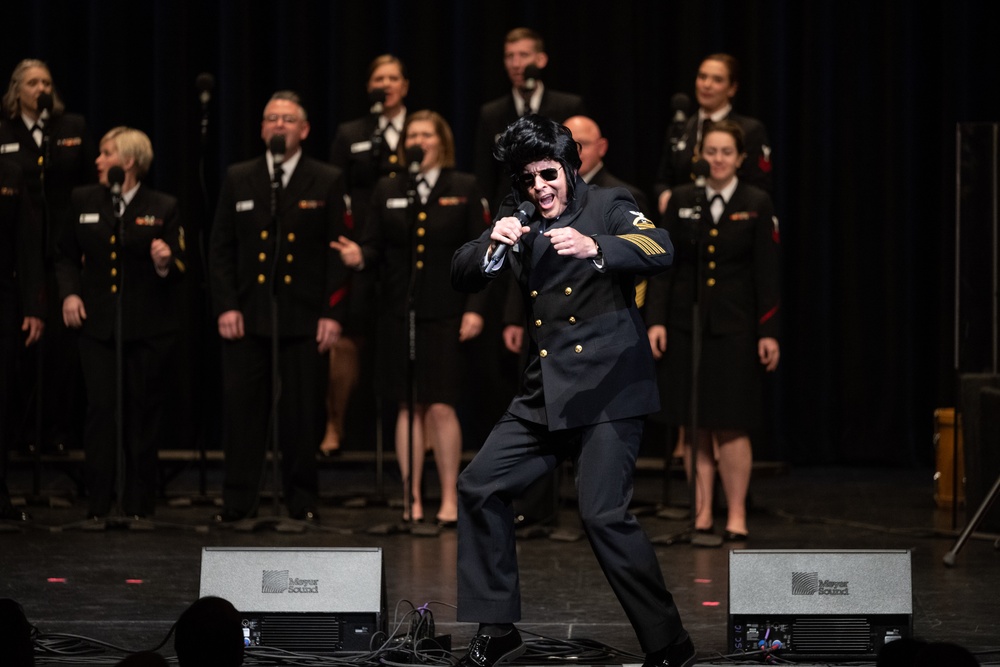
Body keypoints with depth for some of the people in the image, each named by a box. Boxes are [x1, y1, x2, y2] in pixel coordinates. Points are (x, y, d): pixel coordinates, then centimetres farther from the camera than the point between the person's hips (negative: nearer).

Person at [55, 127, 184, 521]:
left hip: (149, 328, -1)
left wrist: (165, 264, -19)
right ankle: (98, 504, 0)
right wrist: (69, 293, 1)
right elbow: (66, 256, 17)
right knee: (100, 410, -5)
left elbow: (178, 273, 2)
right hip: (98, 324, 1)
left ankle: (139, 504, 11)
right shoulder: (83, 201, 9)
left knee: (143, 415, 3)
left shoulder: (163, 208, 2)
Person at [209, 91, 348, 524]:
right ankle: (238, 503, 5)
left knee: (303, 414, 2)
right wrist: (225, 306, -2)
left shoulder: (328, 183, 4)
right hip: (247, 316, 2)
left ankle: (303, 502, 11)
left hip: (304, 319, -2)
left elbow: (338, 251, 1)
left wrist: (332, 313, -7)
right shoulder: (238, 180, 10)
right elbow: (220, 249, 9)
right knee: (242, 409, 0)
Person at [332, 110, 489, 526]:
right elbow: (376, 247, 6)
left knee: (441, 407, -6)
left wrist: (474, 308, -8)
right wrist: (359, 256, -18)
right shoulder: (388, 191, 10)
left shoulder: (464, 190, 4)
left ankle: (449, 498, 4)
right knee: (408, 407, 5)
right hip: (398, 312, 2)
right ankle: (412, 500, 10)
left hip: (444, 314, -2)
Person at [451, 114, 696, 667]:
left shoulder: (607, 207, -4)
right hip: (545, 393, 7)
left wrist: (594, 247, -39)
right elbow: (462, 278, 5)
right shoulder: (517, 221, 10)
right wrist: (492, 247, -16)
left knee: (603, 514, -18)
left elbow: (660, 250, -22)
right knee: (479, 487, 6)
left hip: (608, 389, -7)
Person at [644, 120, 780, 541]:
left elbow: (766, 274, -1)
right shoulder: (682, 201, 5)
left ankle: (736, 515, 4)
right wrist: (655, 320, -3)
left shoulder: (756, 205, 0)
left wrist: (768, 333, -7)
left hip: (734, 329, -2)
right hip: (686, 326, 2)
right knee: (694, 427, 4)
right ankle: (701, 512, 11)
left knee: (732, 427, -3)